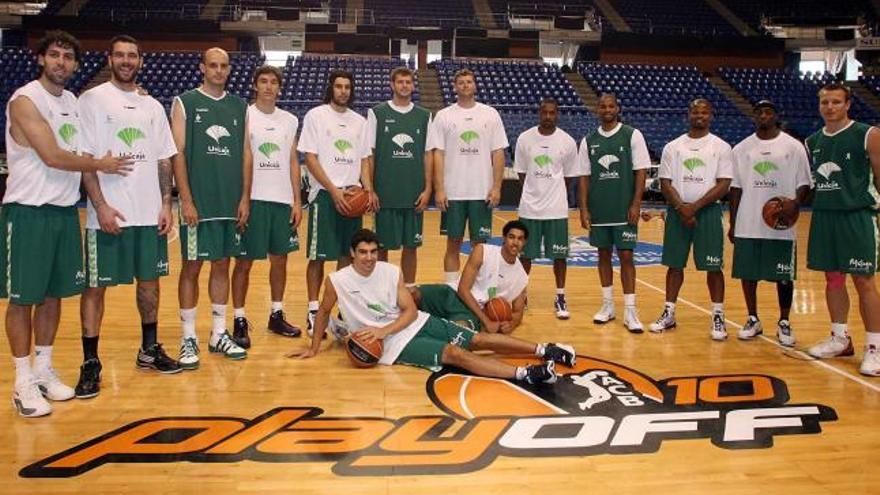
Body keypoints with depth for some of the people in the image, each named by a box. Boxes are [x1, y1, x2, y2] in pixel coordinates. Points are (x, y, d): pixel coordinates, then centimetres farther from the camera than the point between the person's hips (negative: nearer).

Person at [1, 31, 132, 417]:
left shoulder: (74, 102, 12)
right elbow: (52, 156, -20)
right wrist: (101, 164, -8)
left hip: (65, 211, 7)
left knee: (53, 294, 13)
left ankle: (44, 370, 26)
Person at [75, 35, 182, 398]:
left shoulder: (153, 106, 12)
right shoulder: (92, 100, -2)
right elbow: (83, 157, -8)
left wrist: (166, 204, 4)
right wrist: (101, 205, -15)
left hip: (150, 213, 5)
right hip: (108, 214, -5)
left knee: (150, 281, 12)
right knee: (95, 286, 1)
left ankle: (149, 349, 26)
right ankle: (90, 363, 9)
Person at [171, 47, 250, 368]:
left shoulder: (240, 106, 11)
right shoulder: (185, 103, 0)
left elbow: (246, 153, 10)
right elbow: (178, 154, -6)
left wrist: (245, 198, 2)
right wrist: (186, 200, -13)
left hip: (232, 202, 4)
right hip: (198, 202, -4)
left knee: (222, 265, 10)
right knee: (191, 267, 1)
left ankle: (219, 335, 20)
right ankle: (188, 338, 11)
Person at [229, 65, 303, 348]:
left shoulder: (290, 120, 11)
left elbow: (293, 162, 13)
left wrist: (297, 201, 6)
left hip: (283, 200, 4)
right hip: (253, 199, -4)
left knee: (280, 259, 11)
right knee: (244, 261, 1)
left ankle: (276, 315, 23)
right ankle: (239, 320, 8)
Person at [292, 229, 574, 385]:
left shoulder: (391, 272, -3)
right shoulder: (337, 281, -10)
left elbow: (411, 311, -5)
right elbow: (323, 312, 8)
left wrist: (383, 329, -20)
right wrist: (314, 347, 9)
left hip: (416, 322, 4)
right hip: (393, 343, -4)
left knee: (478, 340, -6)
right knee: (455, 354, -24)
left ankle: (544, 350, -4)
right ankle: (526, 374, -36)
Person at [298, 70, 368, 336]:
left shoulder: (359, 121, 13)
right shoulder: (316, 115, 0)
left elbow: (363, 159, 15)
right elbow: (310, 158, -6)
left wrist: (367, 187, -3)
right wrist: (334, 190, -14)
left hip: (352, 195, 4)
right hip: (324, 194, -4)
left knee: (347, 255, 8)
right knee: (318, 256, -2)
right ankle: (313, 312, 5)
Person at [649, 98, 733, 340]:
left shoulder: (721, 147, 1)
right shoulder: (672, 146, 7)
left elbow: (723, 184, -6)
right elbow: (665, 183, 2)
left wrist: (695, 206, -14)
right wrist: (681, 207, -12)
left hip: (708, 211, -2)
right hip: (677, 212, 2)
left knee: (713, 266, -1)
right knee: (674, 264, 8)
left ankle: (718, 317, 8)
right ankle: (669, 314, 17)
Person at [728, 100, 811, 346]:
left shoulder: (793, 146, 1)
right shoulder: (742, 148, 7)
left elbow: (804, 183, 1)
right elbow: (736, 188, 8)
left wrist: (796, 202, -20)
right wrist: (732, 224, 5)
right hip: (748, 225, 2)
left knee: (784, 276, 4)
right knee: (747, 273, 7)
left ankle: (784, 323, 19)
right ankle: (753, 320, 22)